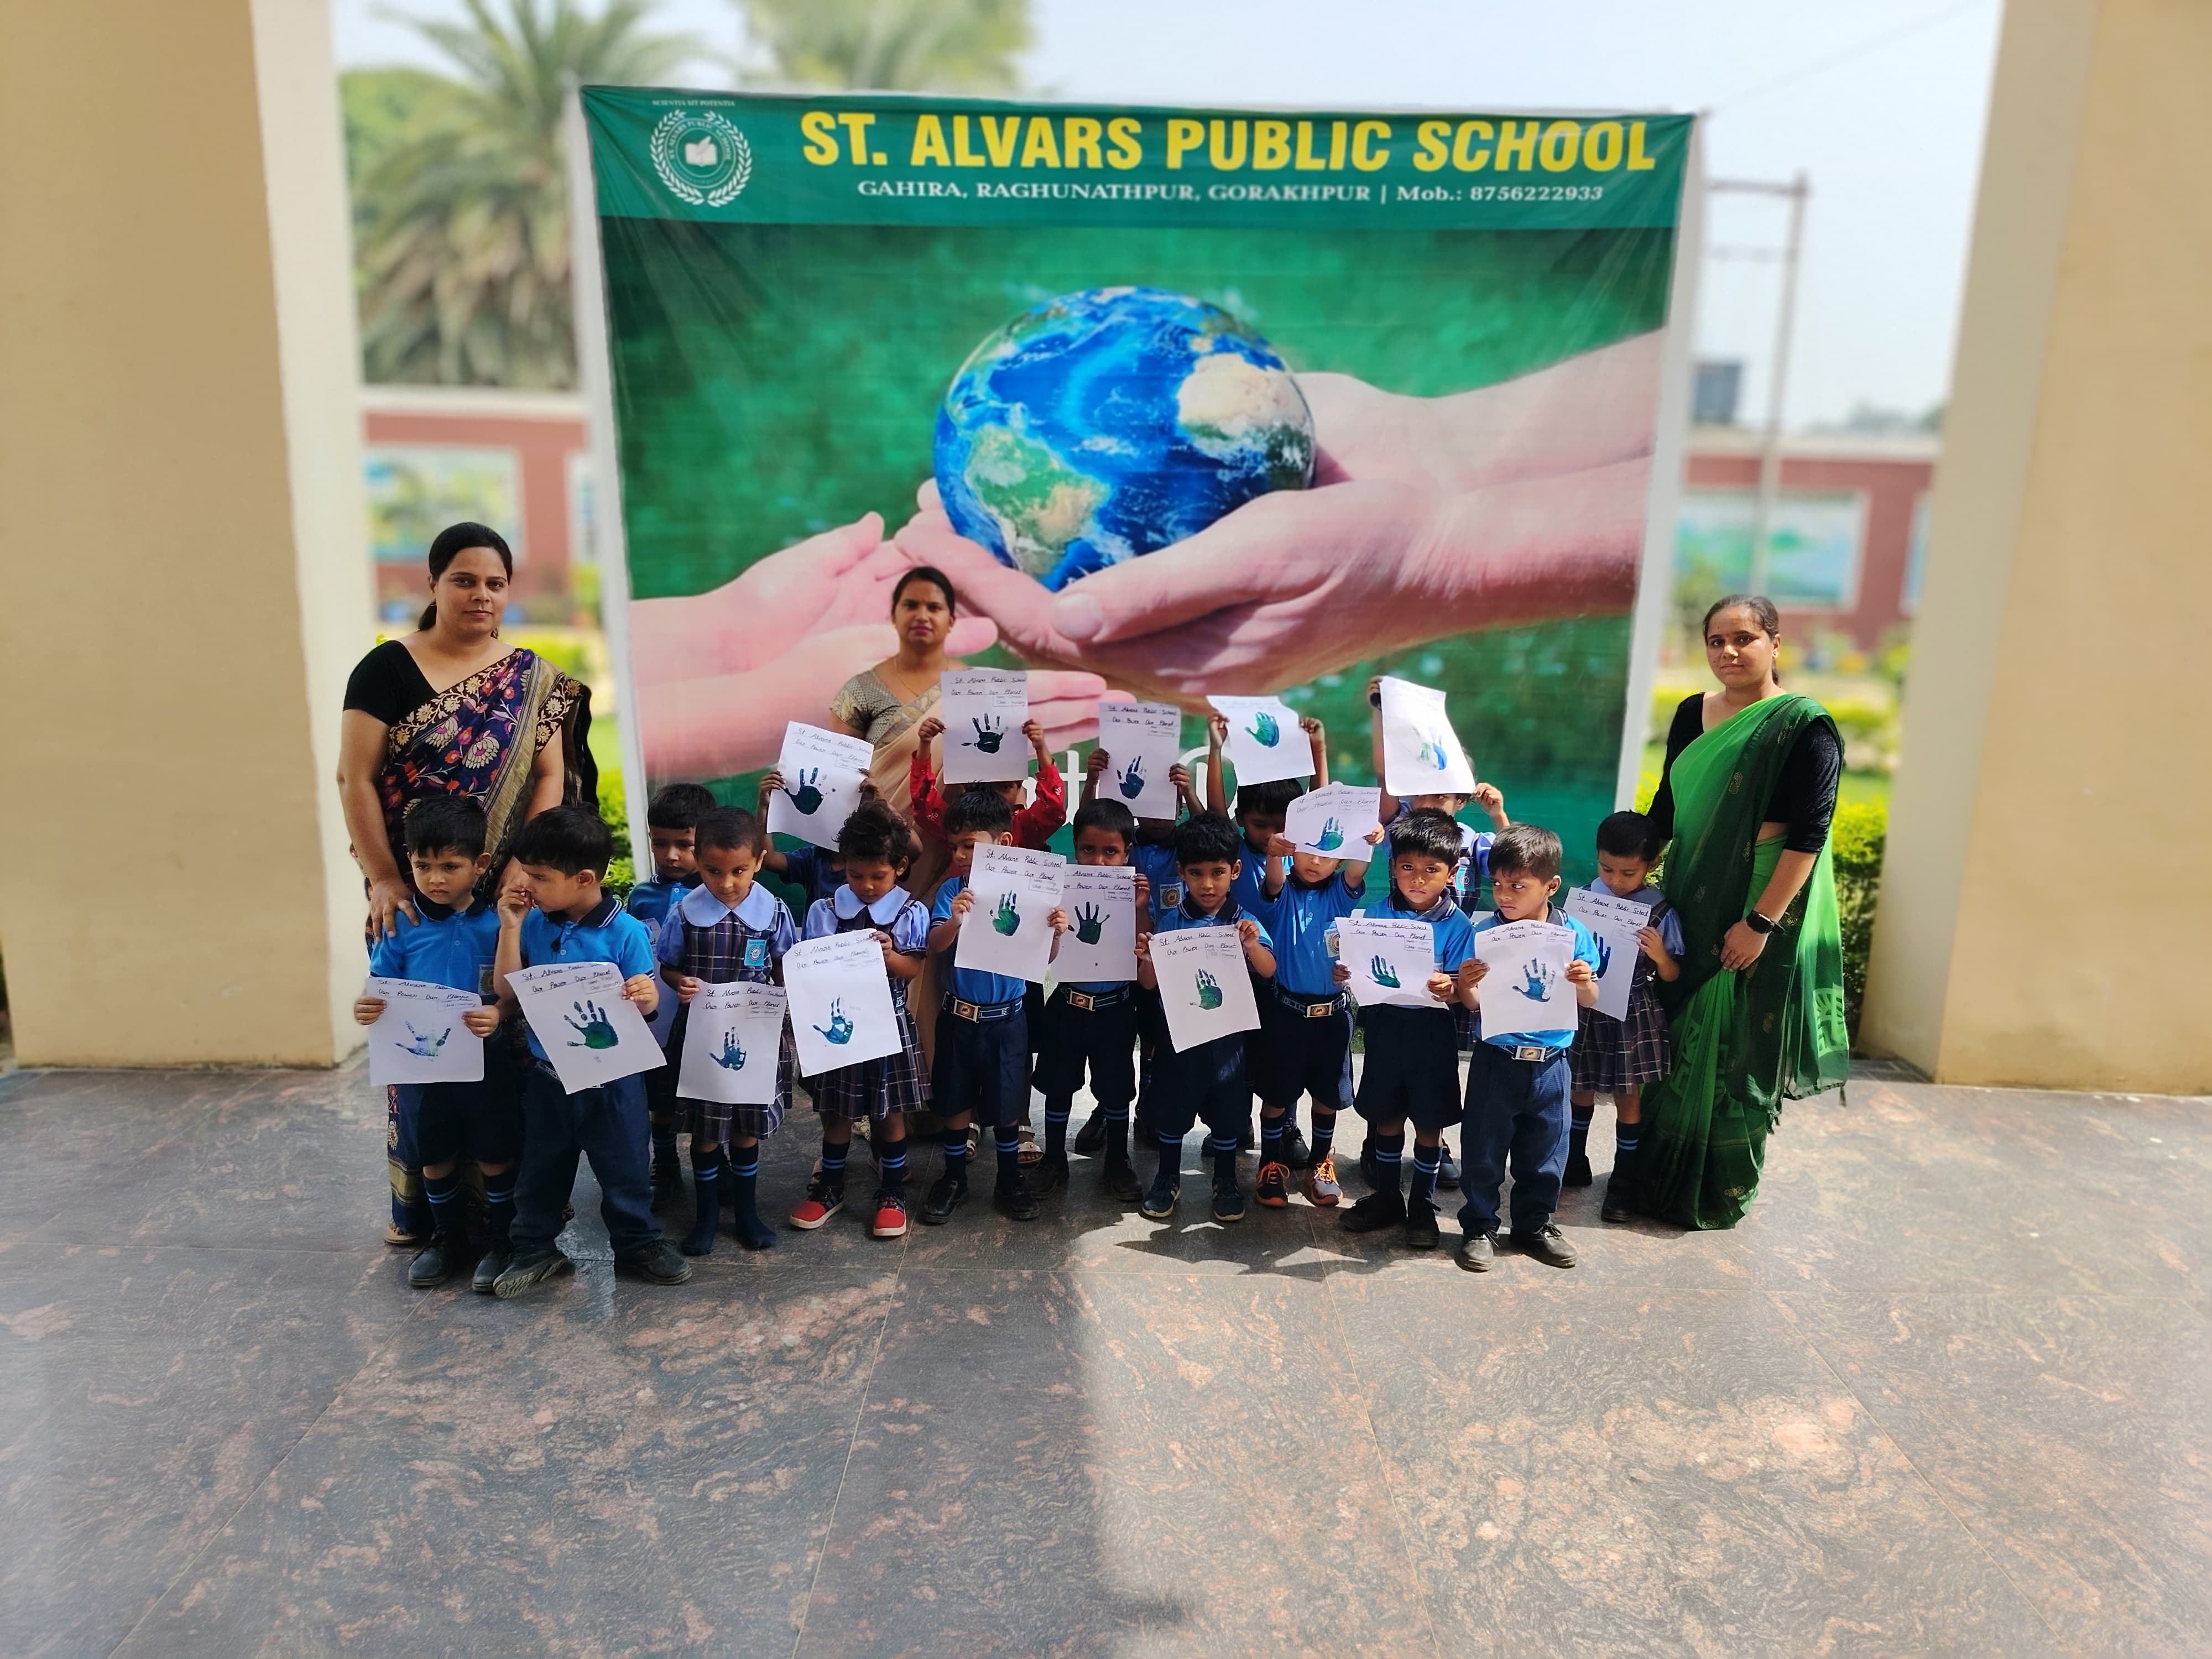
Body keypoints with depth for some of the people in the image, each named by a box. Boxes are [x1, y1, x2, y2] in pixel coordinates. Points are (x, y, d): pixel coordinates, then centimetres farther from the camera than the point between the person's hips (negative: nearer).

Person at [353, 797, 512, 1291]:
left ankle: (503, 1240, 29)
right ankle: (448, 1239, 38)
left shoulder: (497, 924, -11)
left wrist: (500, 1016, -31)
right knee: (435, 1157, 17)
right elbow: (384, 992, 1)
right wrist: (368, 1009, -20)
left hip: (486, 1064, -3)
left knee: (494, 1155, 10)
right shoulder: (401, 925, -5)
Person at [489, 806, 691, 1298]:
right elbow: (507, 990, -6)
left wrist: (646, 996, -35)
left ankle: (638, 1244, 30)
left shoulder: (626, 932, -16)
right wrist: (510, 926, -12)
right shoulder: (534, 924, -4)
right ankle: (536, 1249, 34)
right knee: (541, 1170, 17)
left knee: (625, 1170, 11)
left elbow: (647, 1000, -11)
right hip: (548, 1077, 4)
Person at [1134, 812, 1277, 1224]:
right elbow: (1149, 984, -4)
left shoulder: (1244, 924, -5)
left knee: (1227, 1111, 12)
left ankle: (1226, 1181, 32)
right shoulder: (1170, 923, -4)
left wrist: (1252, 946, -35)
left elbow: (1269, 971, -15)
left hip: (1227, 1034, 0)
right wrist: (1146, 959, -26)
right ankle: (1168, 1178, 32)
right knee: (1171, 1108, 12)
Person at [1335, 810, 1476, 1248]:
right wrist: (1345, 975, -20)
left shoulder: (1457, 926, -8)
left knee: (1429, 1122, 8)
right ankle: (1386, 1198, 30)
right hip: (1385, 1026, 2)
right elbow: (1360, 966, 2)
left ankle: (1423, 1206, 25)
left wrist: (1448, 987, -32)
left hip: (1432, 1032, -2)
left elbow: (1461, 989, -10)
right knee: (1387, 1117, 14)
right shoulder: (1377, 912, -2)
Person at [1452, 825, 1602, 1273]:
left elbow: (1589, 1002, 3)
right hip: (1496, 1061, -2)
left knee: (1545, 1151, 15)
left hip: (1550, 1063, 2)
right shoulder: (1485, 932, -9)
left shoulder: (1575, 934, -4)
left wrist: (1585, 983, -18)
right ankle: (1479, 1227, 23)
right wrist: (1465, 985, -27)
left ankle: (1535, 1223, 34)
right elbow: (1472, 1003, -6)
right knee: (1483, 1150, 8)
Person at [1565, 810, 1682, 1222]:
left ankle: (1623, 1181, 23)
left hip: (1633, 1015, -3)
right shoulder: (1586, 896, -6)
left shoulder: (1660, 911, -13)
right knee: (1582, 1088, 17)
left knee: (1628, 1097, 8)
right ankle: (1575, 1162, 36)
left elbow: (1672, 977, -7)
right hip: (1586, 1008, 3)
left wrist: (1661, 956, -27)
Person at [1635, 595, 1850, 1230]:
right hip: (1690, 905, 6)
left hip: (1760, 911, -6)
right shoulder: (1692, 714, 7)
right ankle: (1658, 1176, 28)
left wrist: (1760, 922, -20)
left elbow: (1809, 835, -16)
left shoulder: (1804, 726, -12)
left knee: (1735, 1053, 3)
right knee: (1678, 1041, 14)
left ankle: (1722, 1195, 20)